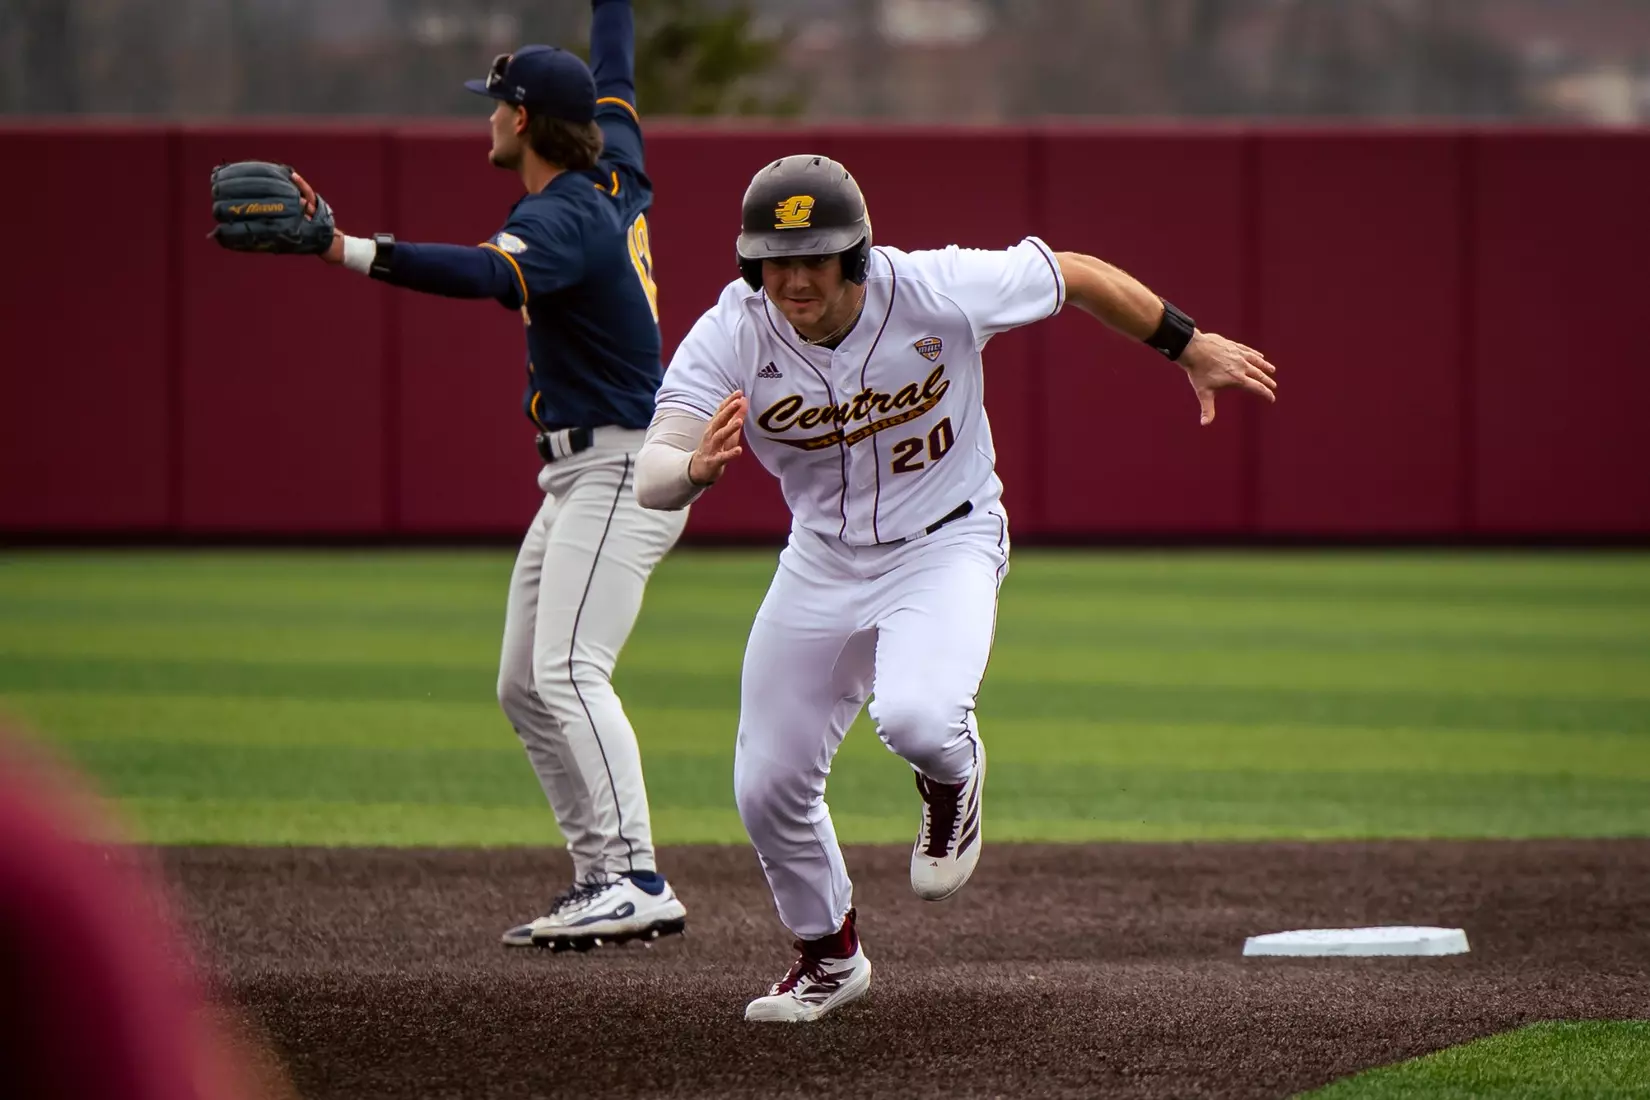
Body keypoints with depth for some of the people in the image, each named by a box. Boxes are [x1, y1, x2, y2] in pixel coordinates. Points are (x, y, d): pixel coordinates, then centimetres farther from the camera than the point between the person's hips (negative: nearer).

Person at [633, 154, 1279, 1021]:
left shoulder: (937, 293, -25)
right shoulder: (731, 334, -21)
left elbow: (1074, 274, -8)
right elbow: (649, 477, -29)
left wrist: (1190, 347, 2)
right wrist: (696, 468, -54)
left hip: (945, 549, -3)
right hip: (821, 561, 3)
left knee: (913, 718, -32)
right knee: (766, 787, 3)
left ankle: (953, 773, 8)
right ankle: (828, 953, 32)